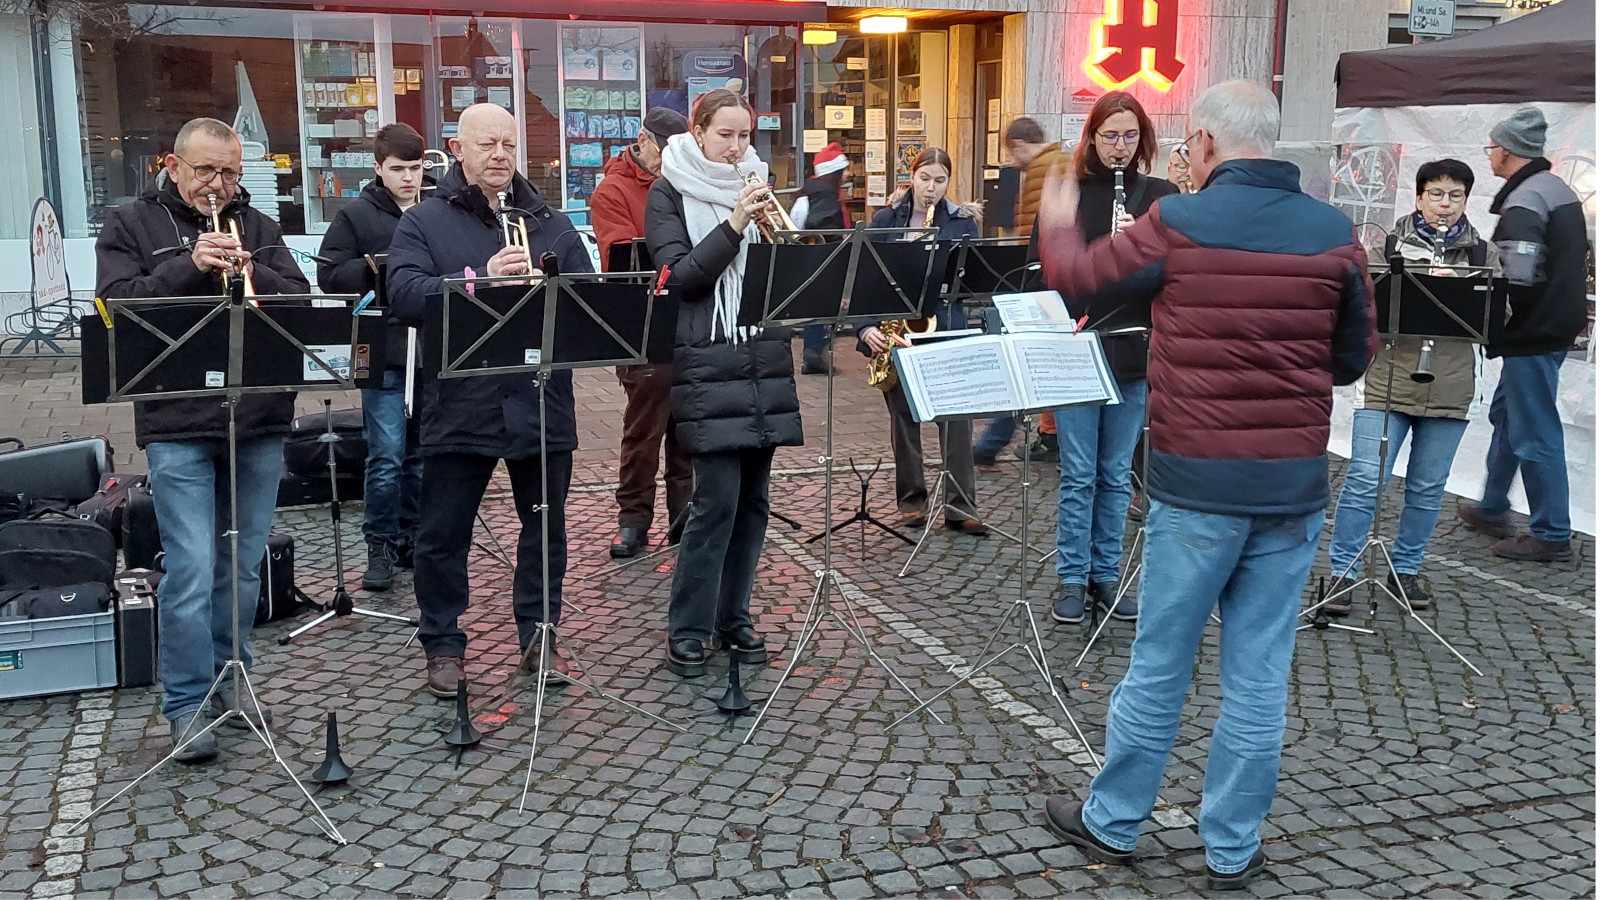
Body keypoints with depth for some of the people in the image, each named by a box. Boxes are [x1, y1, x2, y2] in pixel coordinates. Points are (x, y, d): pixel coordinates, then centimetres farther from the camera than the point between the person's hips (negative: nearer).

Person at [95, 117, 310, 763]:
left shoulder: (257, 227, 12)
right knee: (191, 571, -6)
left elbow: (302, 304, 2)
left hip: (259, 422, 3)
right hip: (177, 425, -3)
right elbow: (117, 305, -8)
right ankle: (187, 702, 5)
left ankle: (229, 679, 27)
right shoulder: (130, 226, 5)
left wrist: (252, 274, -16)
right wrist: (190, 265, -19)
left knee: (242, 565, 12)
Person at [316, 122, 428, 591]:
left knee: (422, 455, 12)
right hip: (384, 356, -3)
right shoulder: (356, 216, 4)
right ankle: (380, 546, 9)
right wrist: (373, 267, -14)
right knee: (386, 457, -4)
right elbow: (329, 276, 0)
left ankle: (411, 539, 25)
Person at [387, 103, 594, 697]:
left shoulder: (551, 224, 11)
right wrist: (482, 279, -27)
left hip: (543, 401, 3)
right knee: (443, 533, 7)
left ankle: (538, 636, 27)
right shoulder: (423, 222, 1)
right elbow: (405, 295, -15)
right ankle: (443, 644, 22)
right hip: (459, 405, -2)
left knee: (545, 527, 12)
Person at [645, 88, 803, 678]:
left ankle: (733, 616, 19)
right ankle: (687, 630, 1)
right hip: (707, 365, -5)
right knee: (717, 499, -10)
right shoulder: (670, 193, 2)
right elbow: (681, 277, -9)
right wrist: (734, 223, -19)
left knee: (751, 498, 7)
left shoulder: (755, 185, 15)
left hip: (765, 363, 5)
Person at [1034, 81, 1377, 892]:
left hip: (1196, 482, -3)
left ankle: (1112, 823, 25)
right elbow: (1354, 359, 8)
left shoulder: (1176, 224, -9)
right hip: (1295, 486, 3)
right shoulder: (1336, 235, 0)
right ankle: (1232, 849, 21)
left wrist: (1056, 223, 27)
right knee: (1259, 675, 10)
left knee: (1158, 667, 9)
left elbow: (1075, 277, 7)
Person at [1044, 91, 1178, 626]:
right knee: (1078, 474, 2)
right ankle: (1072, 580, 13)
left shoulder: (1161, 196, 7)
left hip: (1133, 355, 2)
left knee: (1116, 475, 10)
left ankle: (1106, 576, 22)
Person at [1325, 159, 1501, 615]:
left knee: (1428, 488, 10)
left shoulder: (1481, 253, 8)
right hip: (1389, 382, -2)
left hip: (1449, 390, 3)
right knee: (1364, 480, -7)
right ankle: (1343, 572, 3)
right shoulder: (1392, 243, 2)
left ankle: (1405, 569, 25)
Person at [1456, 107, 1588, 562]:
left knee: (1534, 432, -4)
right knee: (1506, 414, 21)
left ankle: (1552, 535, 3)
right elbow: (1579, 253, 22)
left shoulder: (1523, 201, -19)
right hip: (1558, 322, 11)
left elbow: (1518, 277, -28)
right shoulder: (1559, 190, 13)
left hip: (1532, 334, -11)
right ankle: (1492, 510, 32)